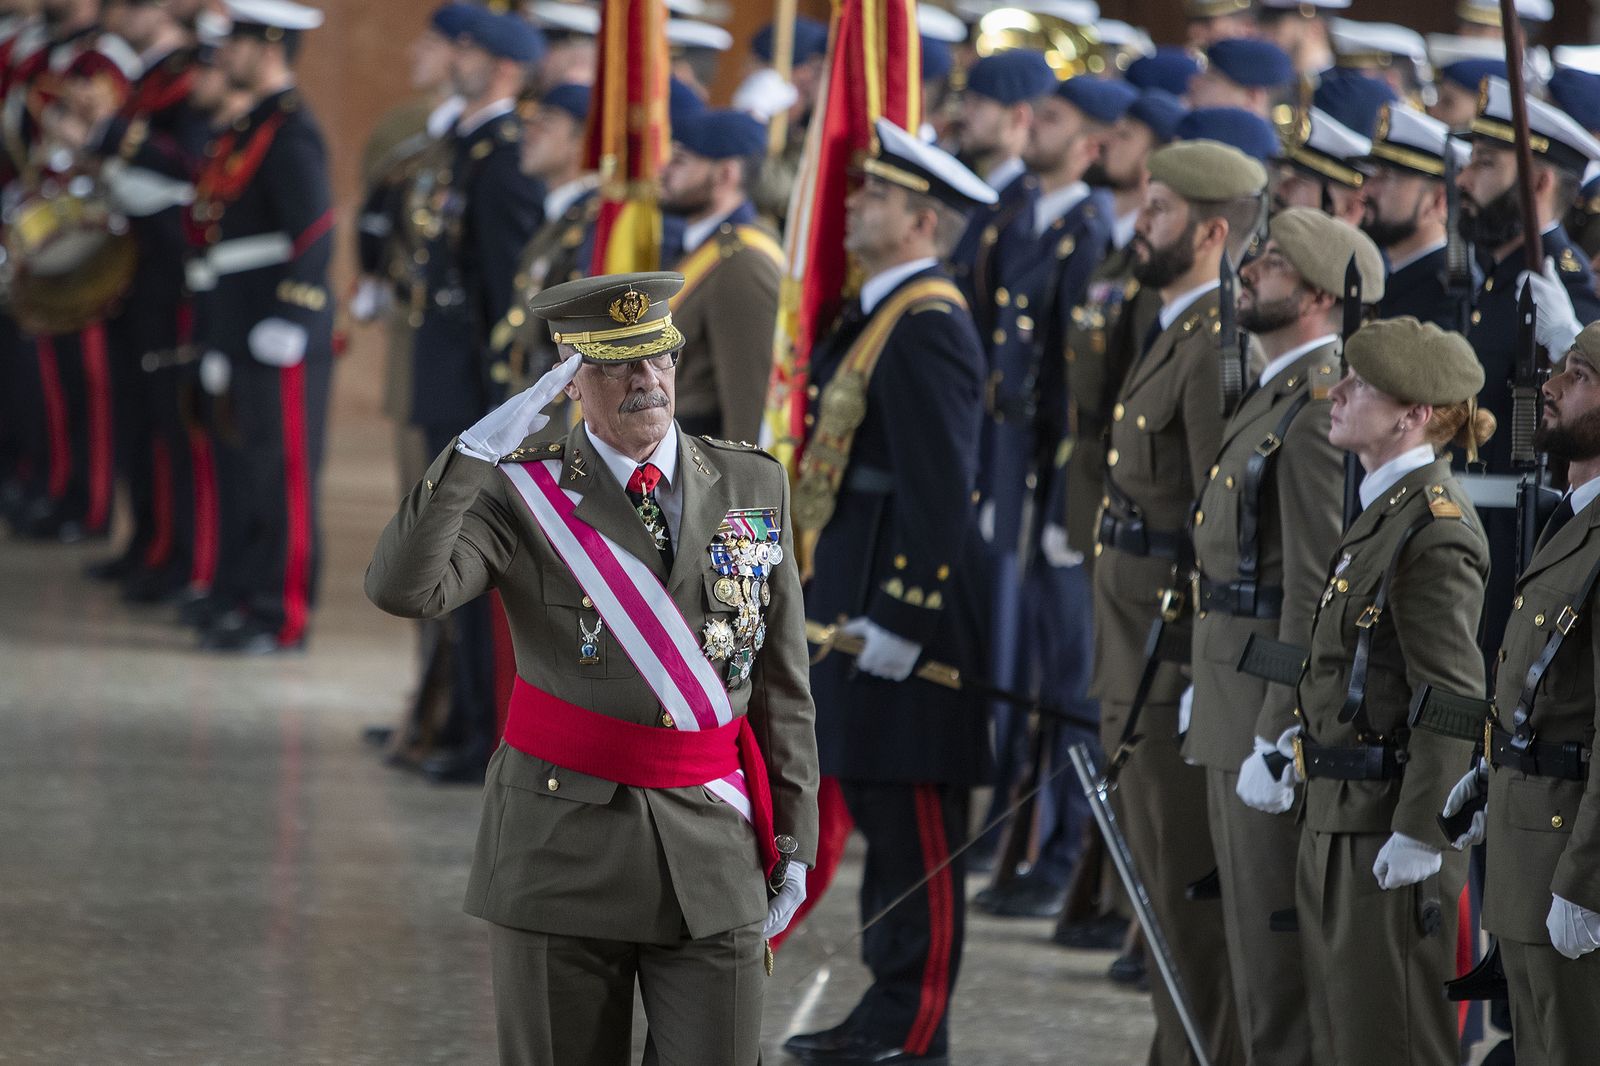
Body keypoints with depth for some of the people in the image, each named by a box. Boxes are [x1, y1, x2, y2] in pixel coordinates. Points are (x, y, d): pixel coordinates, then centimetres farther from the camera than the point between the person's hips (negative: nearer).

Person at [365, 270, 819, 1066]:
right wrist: (474, 454, -27)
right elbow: (402, 588, -19)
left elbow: (782, 680, 11)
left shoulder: (752, 488, 7)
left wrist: (792, 840, 9)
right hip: (563, 843, -2)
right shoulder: (524, 494, -2)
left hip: (712, 851, 2)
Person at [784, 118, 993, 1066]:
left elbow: (940, 487, -21)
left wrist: (900, 616, -22)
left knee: (916, 824, -5)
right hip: (859, 591, 10)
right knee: (882, 814, 14)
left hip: (905, 598, -10)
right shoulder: (880, 315, 15)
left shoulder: (927, 328, -16)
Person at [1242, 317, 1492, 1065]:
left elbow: (1454, 700, -21)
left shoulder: (1435, 528, -19)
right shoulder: (1385, 509, 11)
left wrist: (1420, 834, -21)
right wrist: (1290, 742, 12)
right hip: (1337, 813, 10)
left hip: (1391, 824, -10)